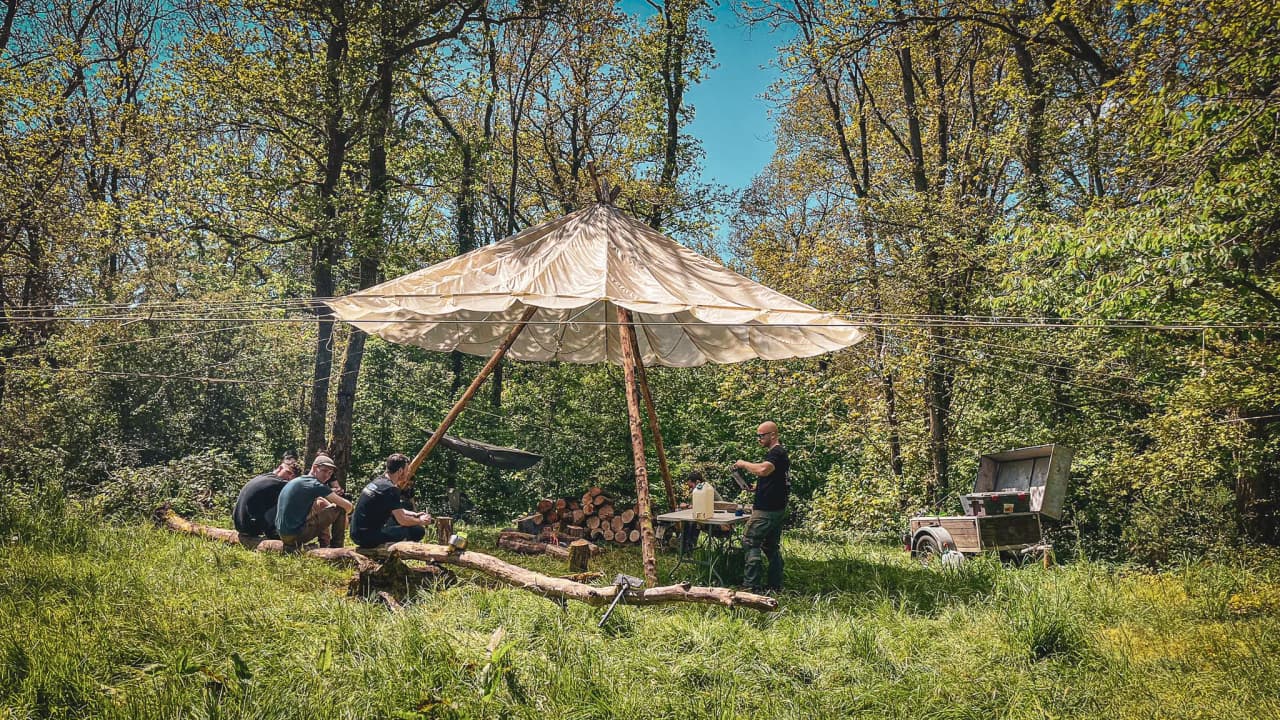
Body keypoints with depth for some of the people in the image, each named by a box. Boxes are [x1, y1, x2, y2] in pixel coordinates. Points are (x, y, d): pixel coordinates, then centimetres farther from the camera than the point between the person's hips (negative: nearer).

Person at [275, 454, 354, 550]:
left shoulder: (297, 481, 15)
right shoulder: (315, 485, -13)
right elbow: (348, 506, -12)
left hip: (283, 534, 9)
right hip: (296, 534, -9)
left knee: (321, 504, 29)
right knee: (340, 509, -4)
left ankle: (325, 546, 27)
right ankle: (336, 548, 8)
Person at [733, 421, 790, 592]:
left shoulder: (776, 453, -14)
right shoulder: (780, 453, 20)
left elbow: (763, 469, -34)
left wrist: (743, 464, -19)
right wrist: (758, 487, 17)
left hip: (767, 510, -11)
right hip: (777, 509, 11)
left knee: (750, 542, -8)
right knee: (772, 546, 13)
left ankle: (751, 585, -11)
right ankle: (775, 585, 16)